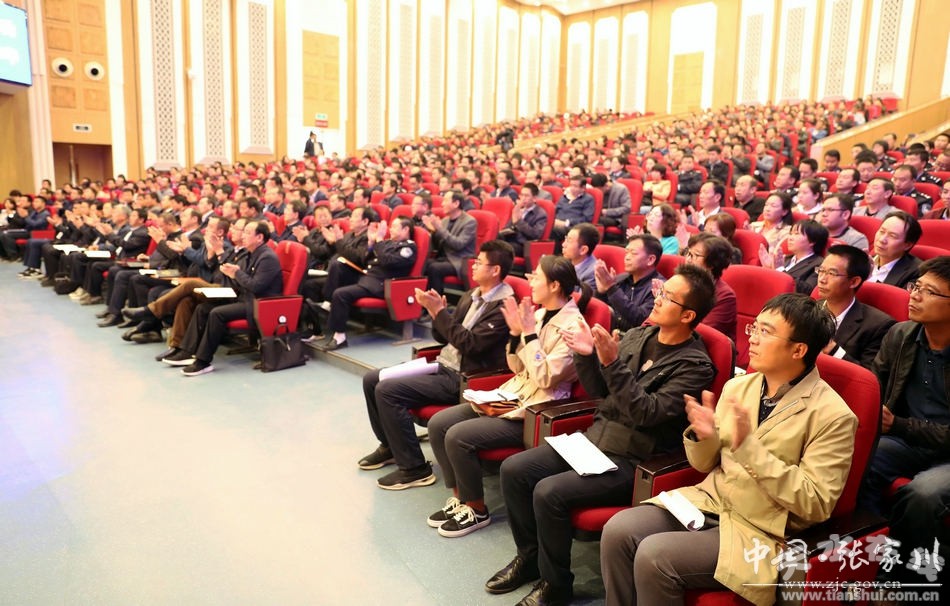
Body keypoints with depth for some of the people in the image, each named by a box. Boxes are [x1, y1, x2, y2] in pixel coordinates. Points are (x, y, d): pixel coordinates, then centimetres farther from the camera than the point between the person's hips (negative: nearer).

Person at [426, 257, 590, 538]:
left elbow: (546, 378, -22)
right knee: (438, 423, -2)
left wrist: (529, 334, -21)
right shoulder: (539, 314, 9)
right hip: (512, 395, 9)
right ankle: (460, 498, 12)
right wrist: (515, 332, -3)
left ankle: (478, 510, 1)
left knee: (458, 437, -21)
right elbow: (518, 368, 11)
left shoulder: (571, 325, -15)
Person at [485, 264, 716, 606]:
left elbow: (648, 413, -23)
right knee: (513, 469, -5)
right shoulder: (636, 336, 7)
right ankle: (529, 556, 15)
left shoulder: (695, 365, -13)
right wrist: (586, 356, -7)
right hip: (594, 438, 7)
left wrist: (613, 363, -31)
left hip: (632, 460, -7)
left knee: (549, 493, -25)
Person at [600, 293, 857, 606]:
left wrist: (748, 447, -25)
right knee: (617, 531, -15)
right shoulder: (737, 386, 5)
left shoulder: (832, 415, -12)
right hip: (708, 502, 6)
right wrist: (703, 436, -12)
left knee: (653, 556, -24)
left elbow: (815, 504, -17)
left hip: (759, 532, -6)